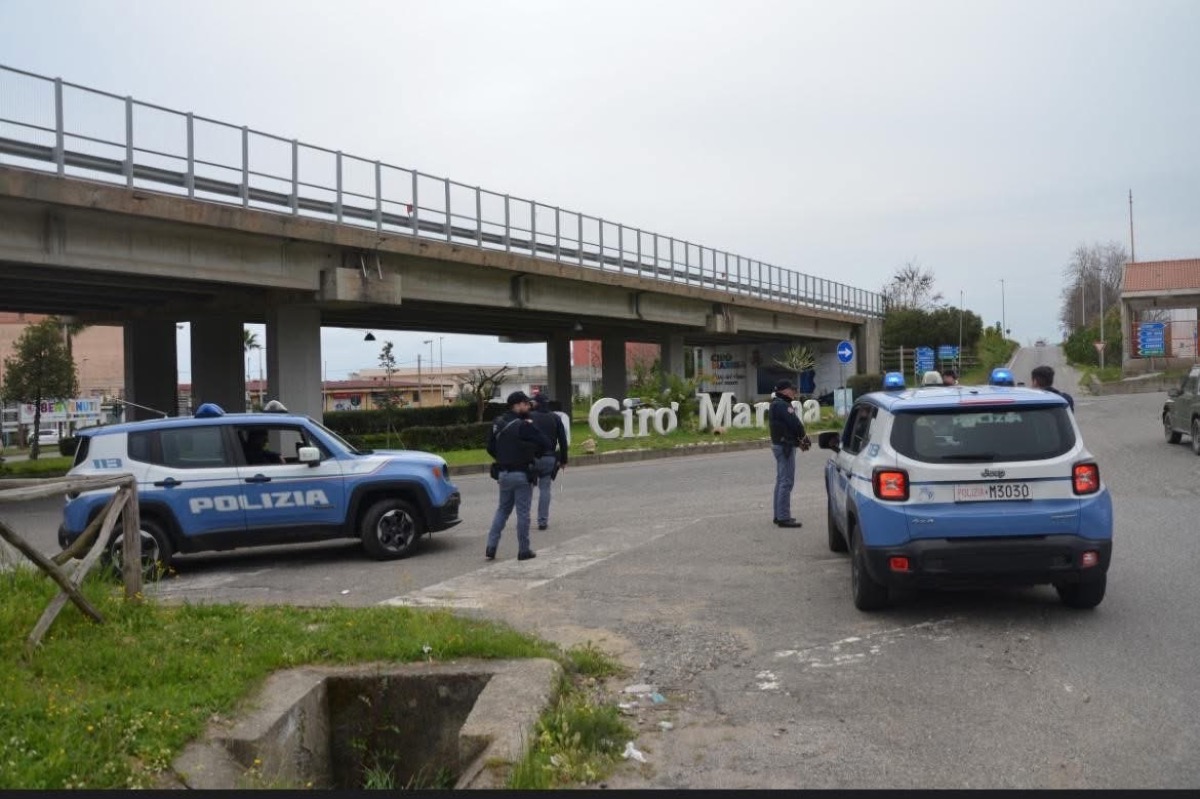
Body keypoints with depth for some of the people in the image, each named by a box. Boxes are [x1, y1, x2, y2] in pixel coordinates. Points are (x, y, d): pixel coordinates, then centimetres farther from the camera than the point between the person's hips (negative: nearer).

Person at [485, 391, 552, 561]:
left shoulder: (497, 424, 5)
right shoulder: (524, 426, -17)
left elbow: (490, 448, 13)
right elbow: (547, 445, -18)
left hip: (504, 474, 6)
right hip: (522, 475, -6)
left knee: (502, 510, 17)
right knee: (523, 513, 3)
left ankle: (491, 547, 9)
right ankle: (523, 550, 10)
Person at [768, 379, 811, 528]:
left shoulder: (777, 404, 17)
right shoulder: (782, 405, -17)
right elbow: (795, 423, -22)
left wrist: (799, 440, 4)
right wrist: (804, 438, -5)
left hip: (780, 444, 11)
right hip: (785, 446, -11)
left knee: (781, 481, 16)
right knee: (787, 482, -10)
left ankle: (779, 515, 23)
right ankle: (784, 517, -10)